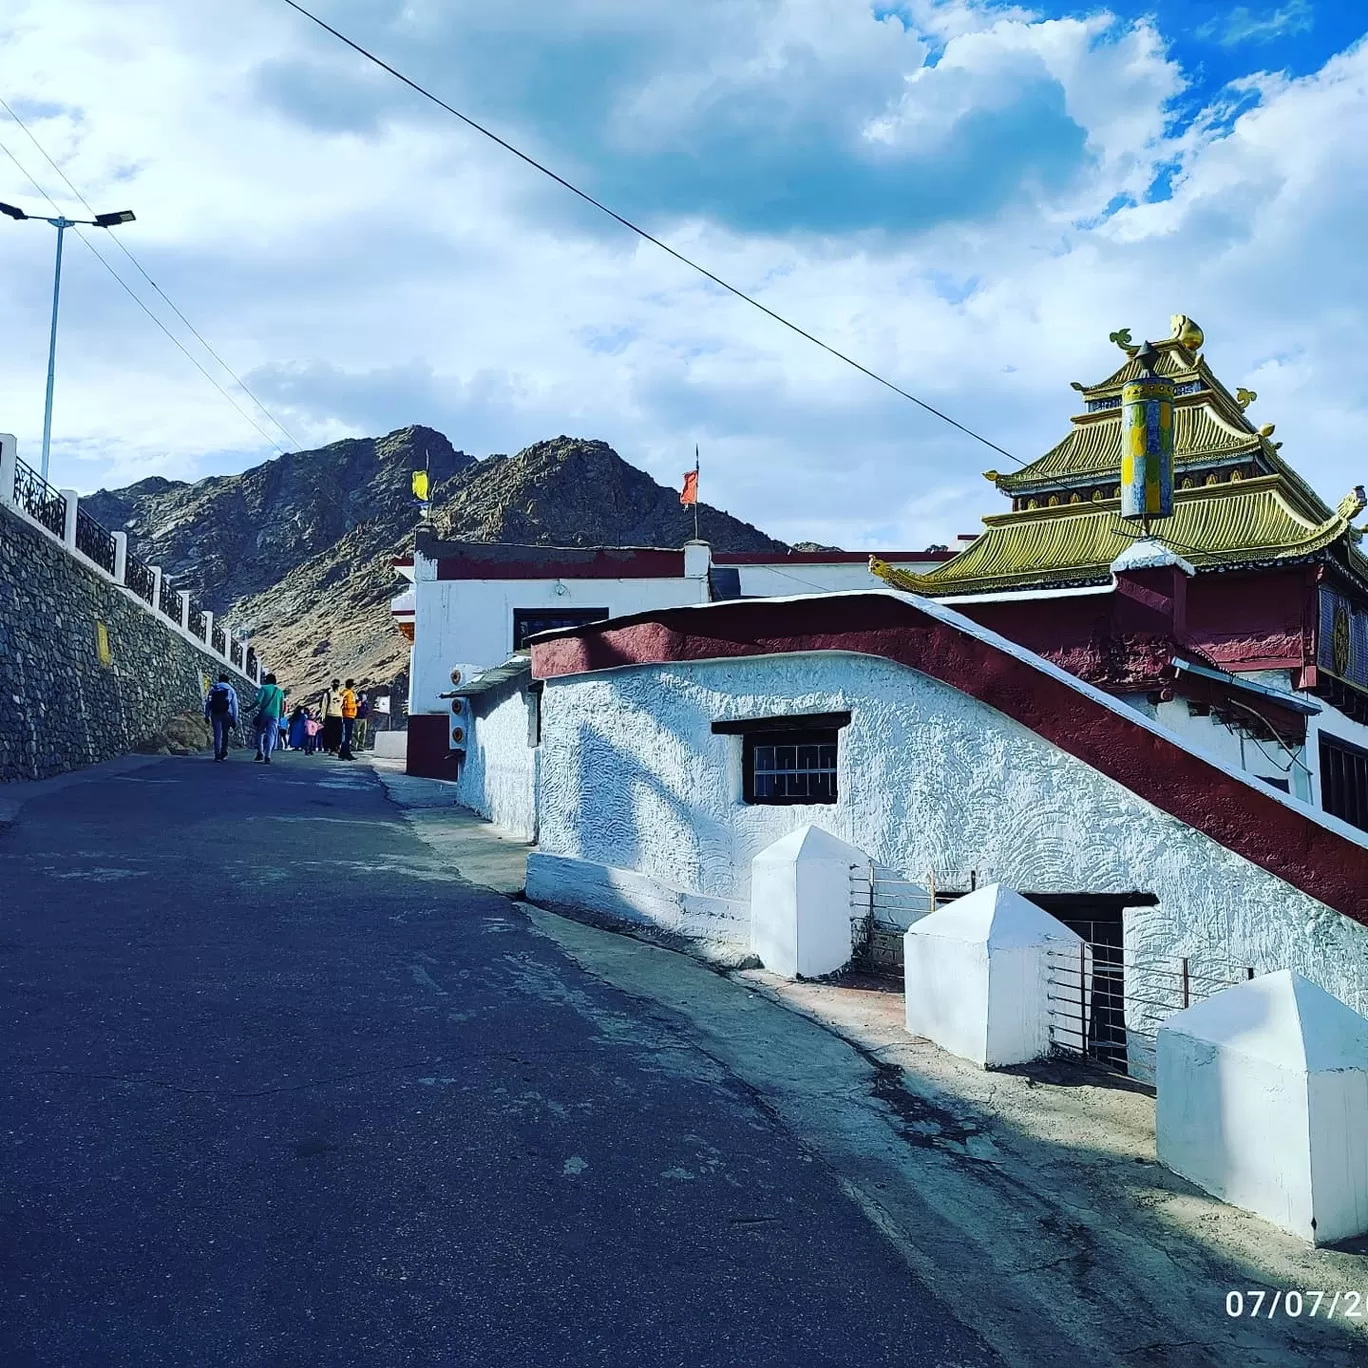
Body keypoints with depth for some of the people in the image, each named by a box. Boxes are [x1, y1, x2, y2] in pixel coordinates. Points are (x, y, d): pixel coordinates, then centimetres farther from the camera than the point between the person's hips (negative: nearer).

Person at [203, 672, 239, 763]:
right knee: (225, 734, 17)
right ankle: (223, 753, 21)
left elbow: (207, 702, 4)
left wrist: (206, 716, 6)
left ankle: (217, 755, -7)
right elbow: (234, 706, 2)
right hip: (226, 714, 0)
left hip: (215, 714, 0)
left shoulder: (213, 689, 8)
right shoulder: (231, 690, 6)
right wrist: (234, 720, 5)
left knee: (217, 735, 1)